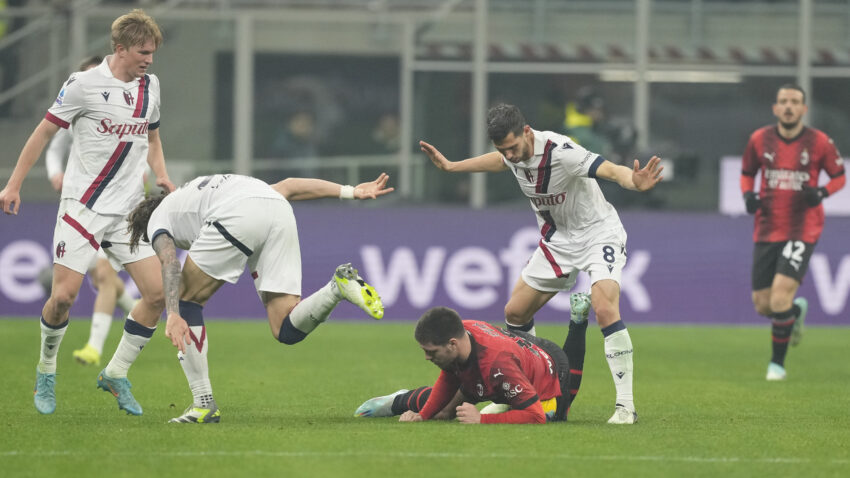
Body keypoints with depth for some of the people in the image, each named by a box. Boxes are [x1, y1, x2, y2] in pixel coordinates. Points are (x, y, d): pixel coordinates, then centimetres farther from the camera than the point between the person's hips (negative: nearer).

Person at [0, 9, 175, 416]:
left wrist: (161, 176, 7)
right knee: (63, 295, -12)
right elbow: (44, 131, -3)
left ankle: (116, 374, 9)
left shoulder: (150, 86, 7)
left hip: (129, 210, 5)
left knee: (158, 292, -7)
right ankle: (46, 370, 15)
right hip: (83, 207, -5)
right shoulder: (84, 84, -10)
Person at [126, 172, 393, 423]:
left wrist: (173, 315, -12)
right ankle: (338, 287, -19)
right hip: (281, 213, 6)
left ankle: (204, 404, 10)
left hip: (239, 218, -6)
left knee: (186, 299, 16)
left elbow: (169, 263, 3)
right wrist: (350, 192, 29)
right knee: (287, 331, 7)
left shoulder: (157, 219, 27)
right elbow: (287, 186, 34)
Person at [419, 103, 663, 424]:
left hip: (598, 233, -8)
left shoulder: (559, 151, -32)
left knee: (605, 310, -28)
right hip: (558, 240, 8)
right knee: (515, 313, 8)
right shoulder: (513, 151, -9)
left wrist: (635, 182, -65)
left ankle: (625, 406, -23)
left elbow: (611, 170, -42)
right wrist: (449, 166, 25)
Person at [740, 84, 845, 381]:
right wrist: (748, 195, -6)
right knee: (763, 305, 3)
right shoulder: (760, 140, 1)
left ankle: (777, 363, 0)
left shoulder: (819, 142, -5)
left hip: (802, 230, -3)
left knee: (780, 297, -18)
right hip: (767, 231, 3)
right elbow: (747, 173, 16)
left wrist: (822, 192, -14)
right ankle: (797, 311, 40)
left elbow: (839, 176, 6)